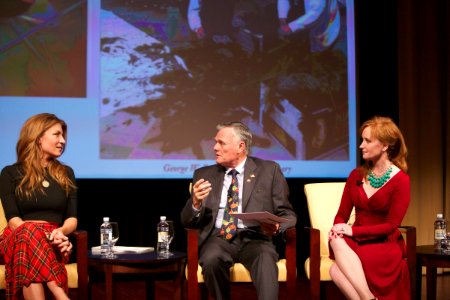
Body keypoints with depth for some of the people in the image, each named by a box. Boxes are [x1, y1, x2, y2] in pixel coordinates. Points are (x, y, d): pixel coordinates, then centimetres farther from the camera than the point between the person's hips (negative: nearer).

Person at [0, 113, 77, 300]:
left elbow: (72, 218, 12)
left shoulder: (66, 173, 19)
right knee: (29, 234, -40)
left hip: (53, 243, 2)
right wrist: (44, 236, -21)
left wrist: (60, 233, -13)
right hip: (18, 240, -2)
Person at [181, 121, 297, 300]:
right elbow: (187, 222, 14)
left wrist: (276, 228, -14)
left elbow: (287, 214, 10)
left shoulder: (269, 170, 10)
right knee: (211, 259, -33)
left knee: (265, 259, -36)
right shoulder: (204, 175, 16)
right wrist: (196, 203, -9)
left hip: (254, 238, -1)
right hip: (218, 238, 2)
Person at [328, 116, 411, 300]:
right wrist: (337, 229, -17)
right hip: (356, 243, 5)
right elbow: (342, 214, 7)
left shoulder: (401, 180, -6)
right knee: (337, 241, -34)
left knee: (337, 271, -32)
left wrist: (353, 230, -20)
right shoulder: (356, 175, 10)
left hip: (385, 246, -5)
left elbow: (391, 225, -10)